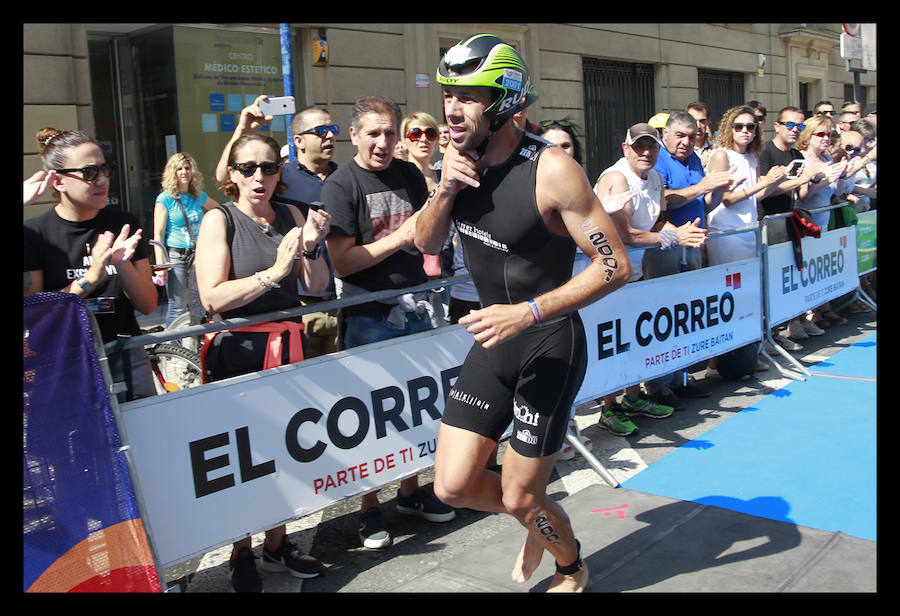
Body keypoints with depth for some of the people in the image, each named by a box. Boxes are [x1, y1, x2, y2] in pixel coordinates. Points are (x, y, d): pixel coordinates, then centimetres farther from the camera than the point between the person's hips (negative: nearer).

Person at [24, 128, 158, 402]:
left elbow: (148, 305, 0)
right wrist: (90, 278, -23)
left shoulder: (125, 223, 3)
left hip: (126, 358, 3)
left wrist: (122, 264, -17)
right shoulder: (34, 233, -5)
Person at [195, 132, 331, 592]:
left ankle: (277, 545, 31)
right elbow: (213, 298, -17)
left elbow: (316, 287, 3)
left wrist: (310, 247, -14)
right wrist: (273, 273, -24)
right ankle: (242, 557, 24)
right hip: (239, 355, -4)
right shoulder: (219, 220, -7)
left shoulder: (290, 215, 5)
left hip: (287, 348, 4)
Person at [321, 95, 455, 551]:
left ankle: (410, 491, 30)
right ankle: (369, 506, 19)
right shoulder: (340, 185, -8)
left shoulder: (409, 175, 9)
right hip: (368, 315, -5)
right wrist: (398, 239, -16)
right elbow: (342, 262, -15)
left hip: (414, 308, 5)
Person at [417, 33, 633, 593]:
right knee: (454, 486, 5)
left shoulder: (552, 169, -21)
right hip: (494, 339, 6)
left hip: (550, 346, -6)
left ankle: (573, 569, 40)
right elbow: (427, 243, 9)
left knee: (521, 498, 5)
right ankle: (539, 522, 38)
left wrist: (528, 313, -28)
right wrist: (445, 191, -11)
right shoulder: (461, 157, 0)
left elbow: (615, 266, -20)